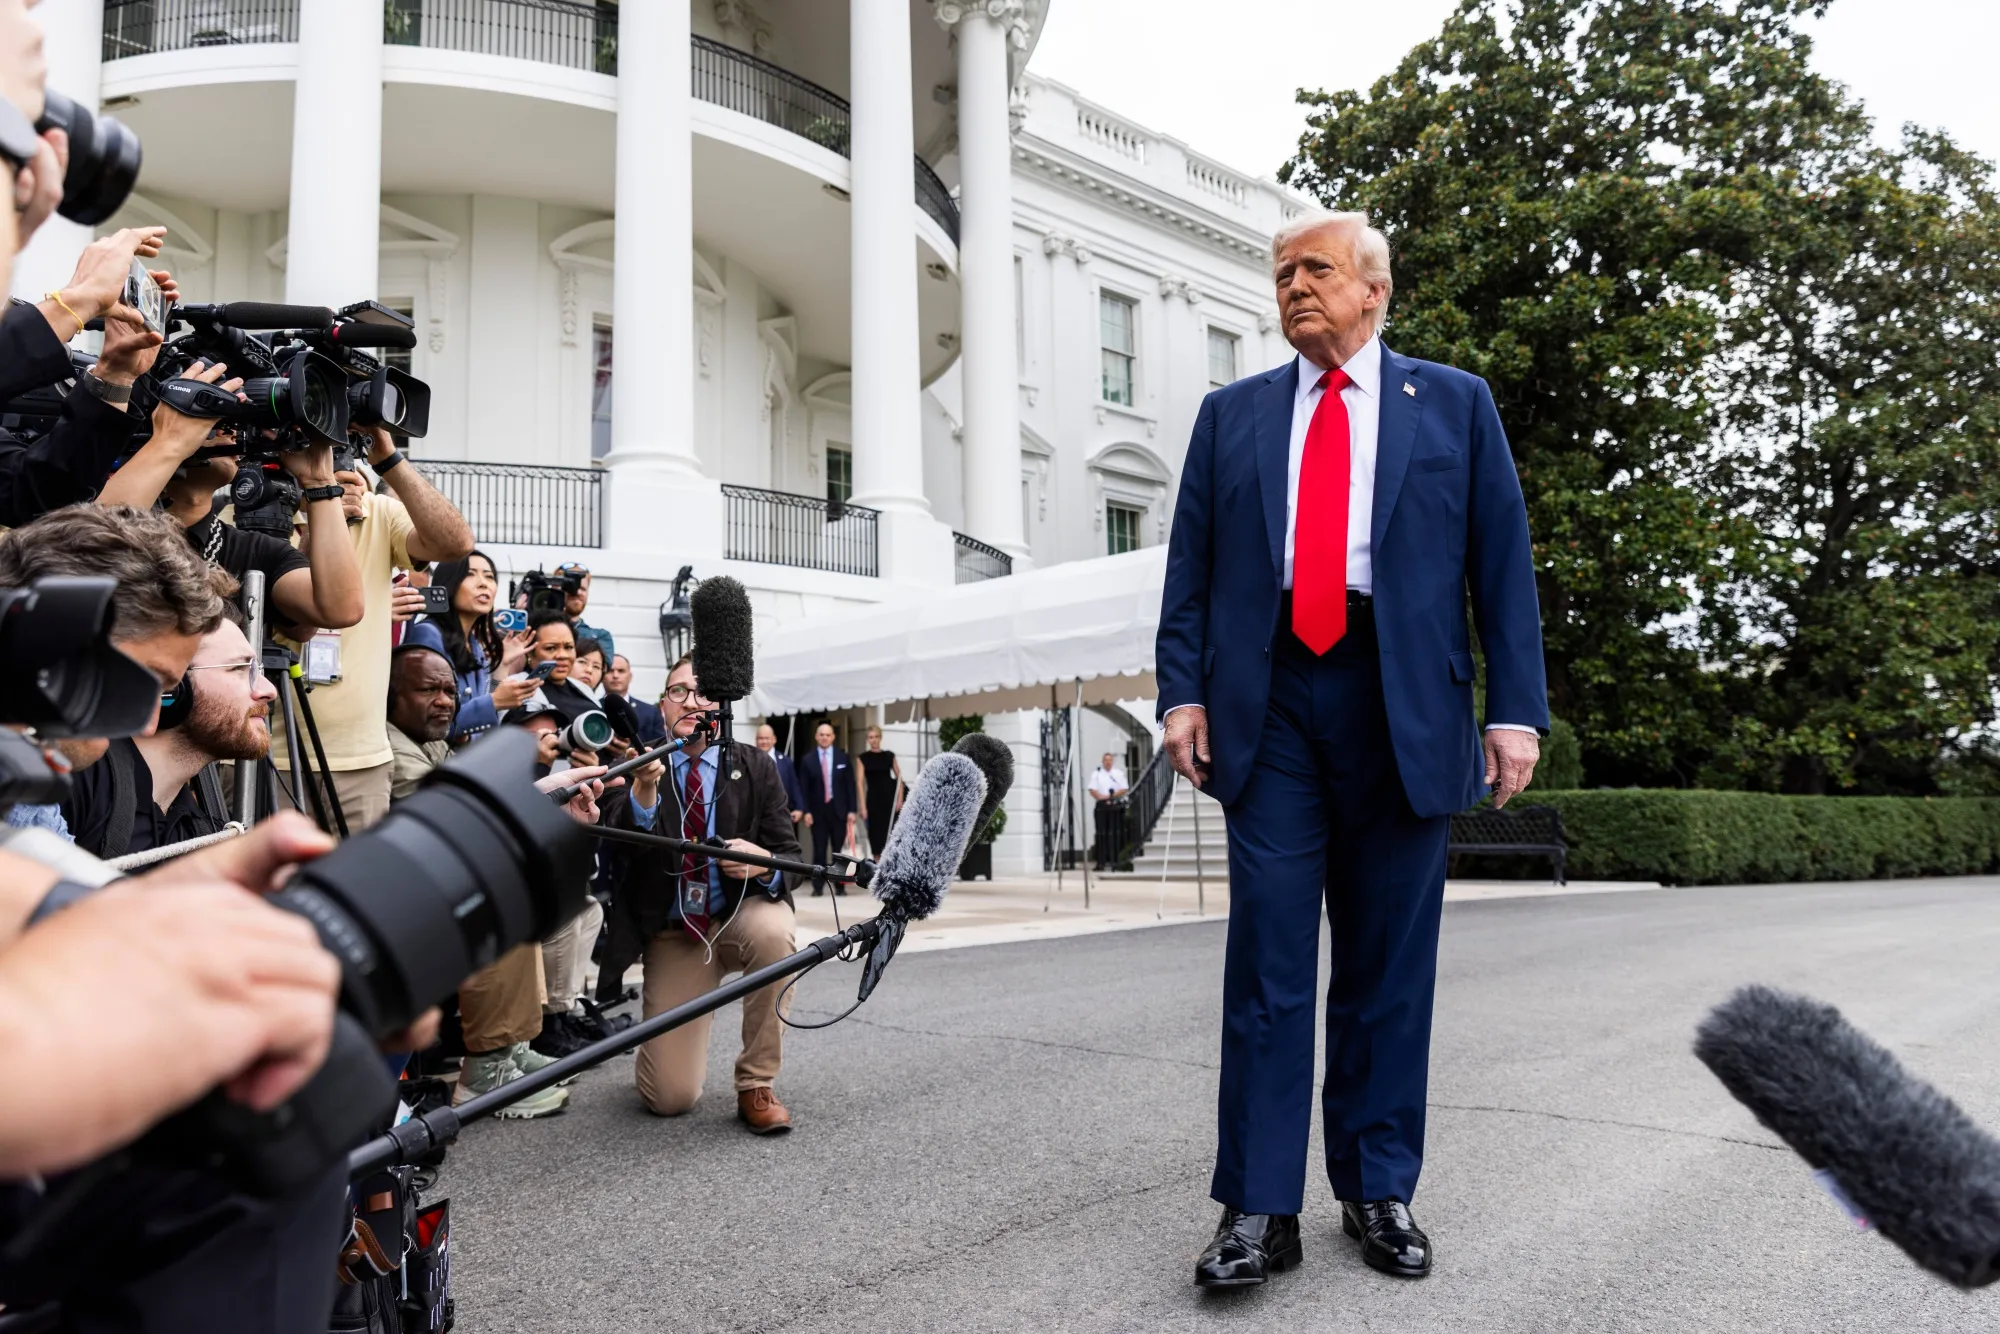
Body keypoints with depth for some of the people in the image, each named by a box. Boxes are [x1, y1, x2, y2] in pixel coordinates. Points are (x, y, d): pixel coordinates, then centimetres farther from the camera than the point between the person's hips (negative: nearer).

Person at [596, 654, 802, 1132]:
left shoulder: (755, 767, -2)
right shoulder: (636, 766, -4)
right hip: (671, 934, 0)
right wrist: (644, 790, -37)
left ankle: (756, 1086, -17)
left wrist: (764, 863, -28)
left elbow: (791, 858, -4)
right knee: (670, 1097, -10)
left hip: (742, 914, 1)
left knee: (773, 931, -37)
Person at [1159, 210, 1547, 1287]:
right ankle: (1259, 1210, 8)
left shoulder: (1454, 403, 11)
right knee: (1267, 958, -1)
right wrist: (1183, 691, -2)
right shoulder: (1230, 413, 15)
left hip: (1403, 705, 0)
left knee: (1389, 964, 7)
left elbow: (1503, 562, 5)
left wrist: (1515, 708, -3)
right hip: (1268, 703, 1)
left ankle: (1379, 1192, 22)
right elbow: (1190, 567, 10)